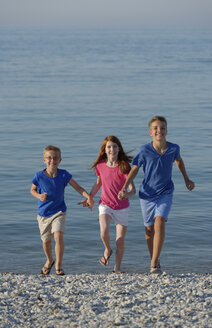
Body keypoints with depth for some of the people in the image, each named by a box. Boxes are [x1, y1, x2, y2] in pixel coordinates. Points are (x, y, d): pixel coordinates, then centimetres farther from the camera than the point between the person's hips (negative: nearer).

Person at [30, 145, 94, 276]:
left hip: (59, 212, -1)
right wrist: (39, 196, -18)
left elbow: (78, 187, -7)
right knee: (46, 241, 12)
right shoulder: (39, 176, -12)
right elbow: (32, 190, 4)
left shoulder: (64, 175, -12)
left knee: (58, 235, -22)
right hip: (43, 213, 1)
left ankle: (59, 265, -6)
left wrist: (88, 196, -23)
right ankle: (49, 261, 43)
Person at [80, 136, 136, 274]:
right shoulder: (100, 165, -1)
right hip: (105, 205, 1)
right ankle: (107, 250, 6)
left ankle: (117, 267, 24)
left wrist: (126, 194, -38)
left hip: (122, 208, -1)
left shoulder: (124, 166, -11)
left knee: (120, 242, 0)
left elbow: (133, 190, -16)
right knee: (104, 231, -27)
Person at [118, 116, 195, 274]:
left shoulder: (174, 148, -10)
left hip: (165, 192, -1)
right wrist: (124, 188, -12)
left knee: (160, 222, -21)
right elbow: (135, 168, -2)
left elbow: (179, 160, 14)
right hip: (147, 194, 1)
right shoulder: (145, 150, -15)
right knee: (150, 228, 10)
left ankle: (155, 264, -21)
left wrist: (186, 179, 23)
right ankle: (154, 259, 33)